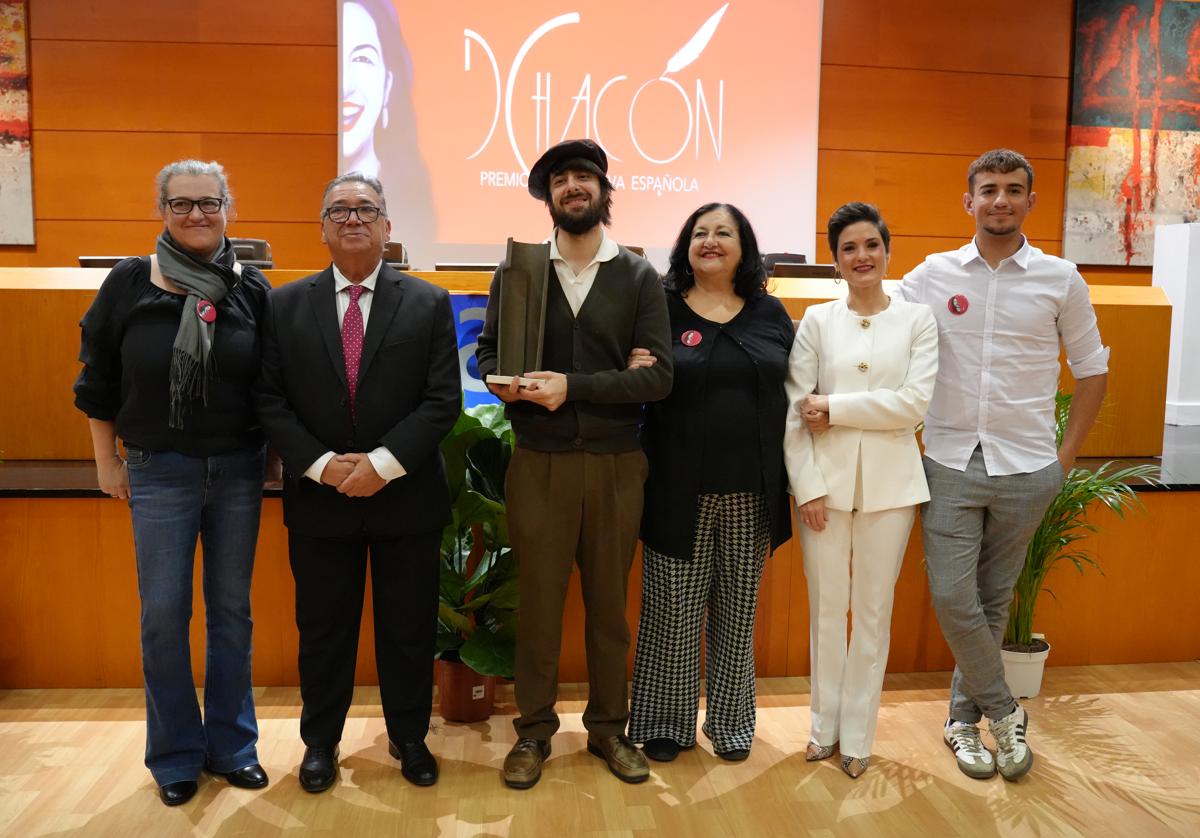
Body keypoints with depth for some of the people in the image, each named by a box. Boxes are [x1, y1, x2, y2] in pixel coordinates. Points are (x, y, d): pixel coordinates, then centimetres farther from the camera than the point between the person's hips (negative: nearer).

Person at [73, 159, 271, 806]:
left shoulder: (252, 289, -1)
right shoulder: (128, 283, -2)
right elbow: (98, 379, 4)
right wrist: (107, 461, 4)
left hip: (238, 471, 1)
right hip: (159, 472, -1)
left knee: (231, 610, 10)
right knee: (163, 615, 4)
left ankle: (231, 745, 26)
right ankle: (174, 754, 23)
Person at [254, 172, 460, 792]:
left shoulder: (428, 303, -1)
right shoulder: (285, 304, 3)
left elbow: (443, 400, -7)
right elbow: (269, 399, -1)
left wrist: (384, 463, -16)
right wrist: (322, 464, -13)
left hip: (406, 497, 0)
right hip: (318, 498, 1)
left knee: (409, 629, 12)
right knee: (322, 629, 14)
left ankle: (409, 738, 32)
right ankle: (320, 741, 34)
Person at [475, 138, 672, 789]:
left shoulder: (639, 277, 2)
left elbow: (659, 375, -7)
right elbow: (487, 350, 6)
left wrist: (573, 386, -17)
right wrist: (505, 381, -17)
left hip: (616, 465, 0)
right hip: (539, 464, 0)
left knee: (609, 601, 12)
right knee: (538, 600, 9)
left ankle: (608, 727, 29)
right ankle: (534, 730, 26)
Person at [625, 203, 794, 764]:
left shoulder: (771, 314, 8)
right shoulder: (663, 309, 1)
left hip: (752, 492, 3)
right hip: (679, 489, -2)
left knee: (738, 612, 13)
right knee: (673, 610, 6)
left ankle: (730, 720, 30)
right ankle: (666, 722, 23)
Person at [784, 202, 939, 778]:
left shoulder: (917, 319, 3)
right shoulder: (817, 321, 4)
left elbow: (913, 403, -8)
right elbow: (794, 412, -1)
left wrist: (834, 407, -11)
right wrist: (808, 486, -8)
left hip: (889, 484, 0)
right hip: (826, 481, 0)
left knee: (873, 611, 8)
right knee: (826, 609, 8)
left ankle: (857, 735, 22)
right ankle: (825, 725, 26)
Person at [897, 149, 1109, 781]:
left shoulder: (1060, 279, 2)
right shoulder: (931, 275, 2)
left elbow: (1091, 369, 9)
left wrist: (1066, 457, 4)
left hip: (1026, 469, 0)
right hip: (951, 465, 0)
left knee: (993, 603, 10)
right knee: (952, 598, -4)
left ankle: (964, 717, 27)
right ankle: (1004, 712, 18)